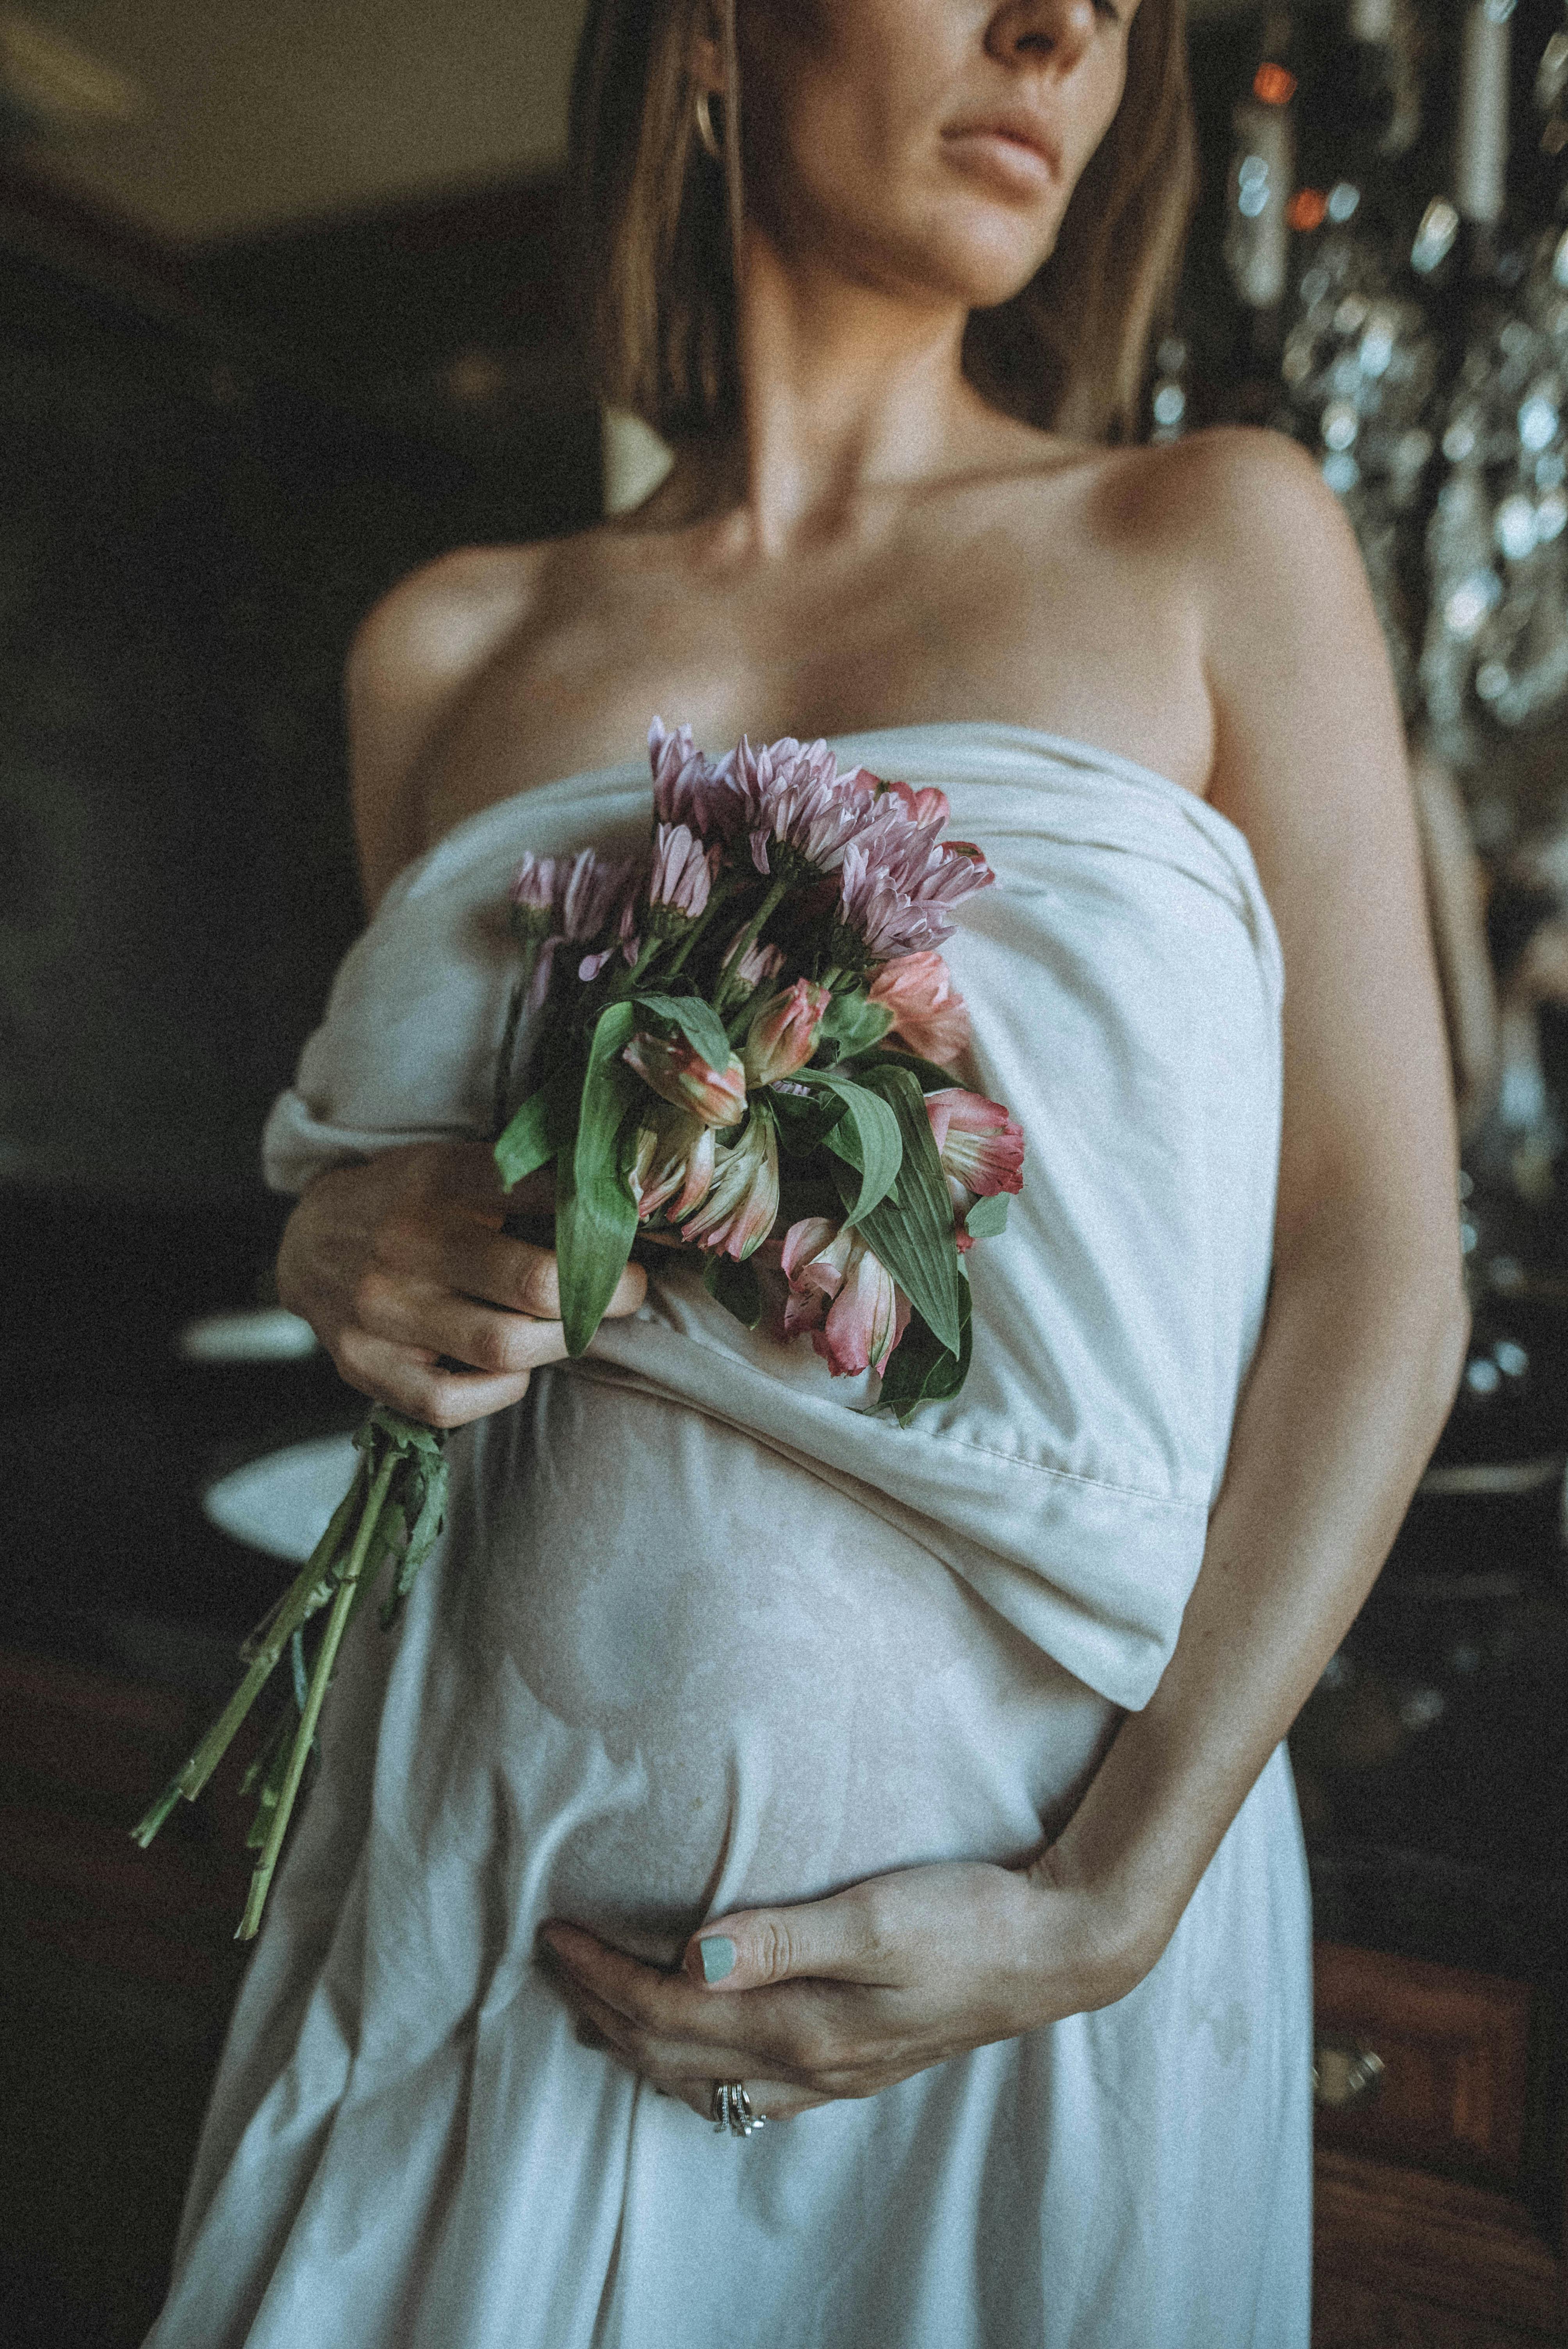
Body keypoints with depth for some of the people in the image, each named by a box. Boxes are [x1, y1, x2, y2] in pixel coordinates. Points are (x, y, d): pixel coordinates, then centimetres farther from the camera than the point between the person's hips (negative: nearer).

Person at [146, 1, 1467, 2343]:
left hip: (1048, 1901, -1)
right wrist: (345, 1250, -7)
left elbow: (1381, 1266, -6)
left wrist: (1108, 1905, -13)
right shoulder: (450, 651, 5)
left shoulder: (1219, 544, -1)